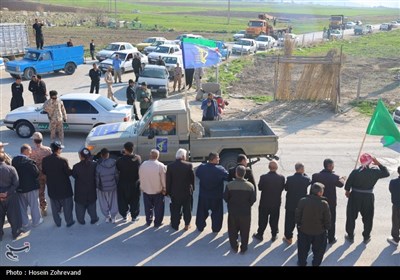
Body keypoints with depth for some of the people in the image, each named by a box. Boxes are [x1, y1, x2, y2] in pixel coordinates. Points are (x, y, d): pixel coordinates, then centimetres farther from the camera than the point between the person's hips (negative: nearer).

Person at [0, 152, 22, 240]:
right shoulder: (11, 168, -13)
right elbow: (16, 183, -16)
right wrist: (7, 193, -13)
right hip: (11, 196, -1)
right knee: (13, 214, 14)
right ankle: (15, 232, 25)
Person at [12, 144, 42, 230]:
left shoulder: (14, 160, -5)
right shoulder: (29, 161, -23)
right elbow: (37, 173, -19)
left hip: (19, 187, 5)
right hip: (31, 187, -5)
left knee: (22, 206, 17)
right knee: (34, 205, 13)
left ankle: (24, 224, 26)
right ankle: (36, 221, 26)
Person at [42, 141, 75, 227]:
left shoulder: (45, 160, -8)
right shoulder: (63, 160, -23)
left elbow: (44, 172, 3)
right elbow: (69, 172, -17)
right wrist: (72, 171, 3)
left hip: (51, 187, 4)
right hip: (64, 187, -4)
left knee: (55, 206, 18)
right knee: (67, 205, 13)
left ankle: (57, 222, 29)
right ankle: (69, 221, 23)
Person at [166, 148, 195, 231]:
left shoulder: (170, 166, -9)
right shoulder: (189, 165, -13)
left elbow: (168, 180, -4)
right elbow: (192, 178, -6)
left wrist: (168, 191, 6)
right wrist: (192, 188, 9)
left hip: (175, 192, 1)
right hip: (187, 191, 0)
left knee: (175, 209, 13)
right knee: (187, 209, 15)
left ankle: (175, 225, 21)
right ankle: (187, 225, 23)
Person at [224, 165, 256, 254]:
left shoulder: (230, 185, -15)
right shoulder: (250, 186, -13)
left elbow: (225, 197, -7)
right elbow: (253, 200, -8)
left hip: (233, 212, 0)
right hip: (246, 212, 0)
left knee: (233, 230, 19)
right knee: (244, 231, 15)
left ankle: (234, 247, 30)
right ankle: (243, 248, 25)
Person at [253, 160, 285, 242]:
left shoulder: (263, 177, -22)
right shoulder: (281, 177, -15)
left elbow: (260, 188, -9)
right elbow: (282, 188, -3)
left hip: (265, 202, -1)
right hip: (276, 202, 2)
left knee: (263, 220, 14)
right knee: (274, 219, 17)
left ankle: (260, 235, 27)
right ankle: (274, 235, 29)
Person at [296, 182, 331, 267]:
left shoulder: (303, 201, -18)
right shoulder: (324, 204, -21)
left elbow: (298, 215, -9)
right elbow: (327, 219, -12)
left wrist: (298, 224, 7)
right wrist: (327, 227, 5)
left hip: (304, 230, 1)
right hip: (319, 231, -1)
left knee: (303, 248, 22)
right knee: (318, 250, 23)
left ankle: (302, 263, 36)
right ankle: (316, 263, 34)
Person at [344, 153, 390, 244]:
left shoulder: (355, 172, -16)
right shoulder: (374, 172, -14)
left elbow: (348, 184, -8)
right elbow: (386, 173, 4)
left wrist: (347, 191, 11)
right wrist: (379, 164, 1)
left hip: (355, 196, 0)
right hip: (368, 197, 1)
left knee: (351, 217, 14)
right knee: (367, 218, 17)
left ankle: (350, 236, 24)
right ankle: (366, 237, 27)